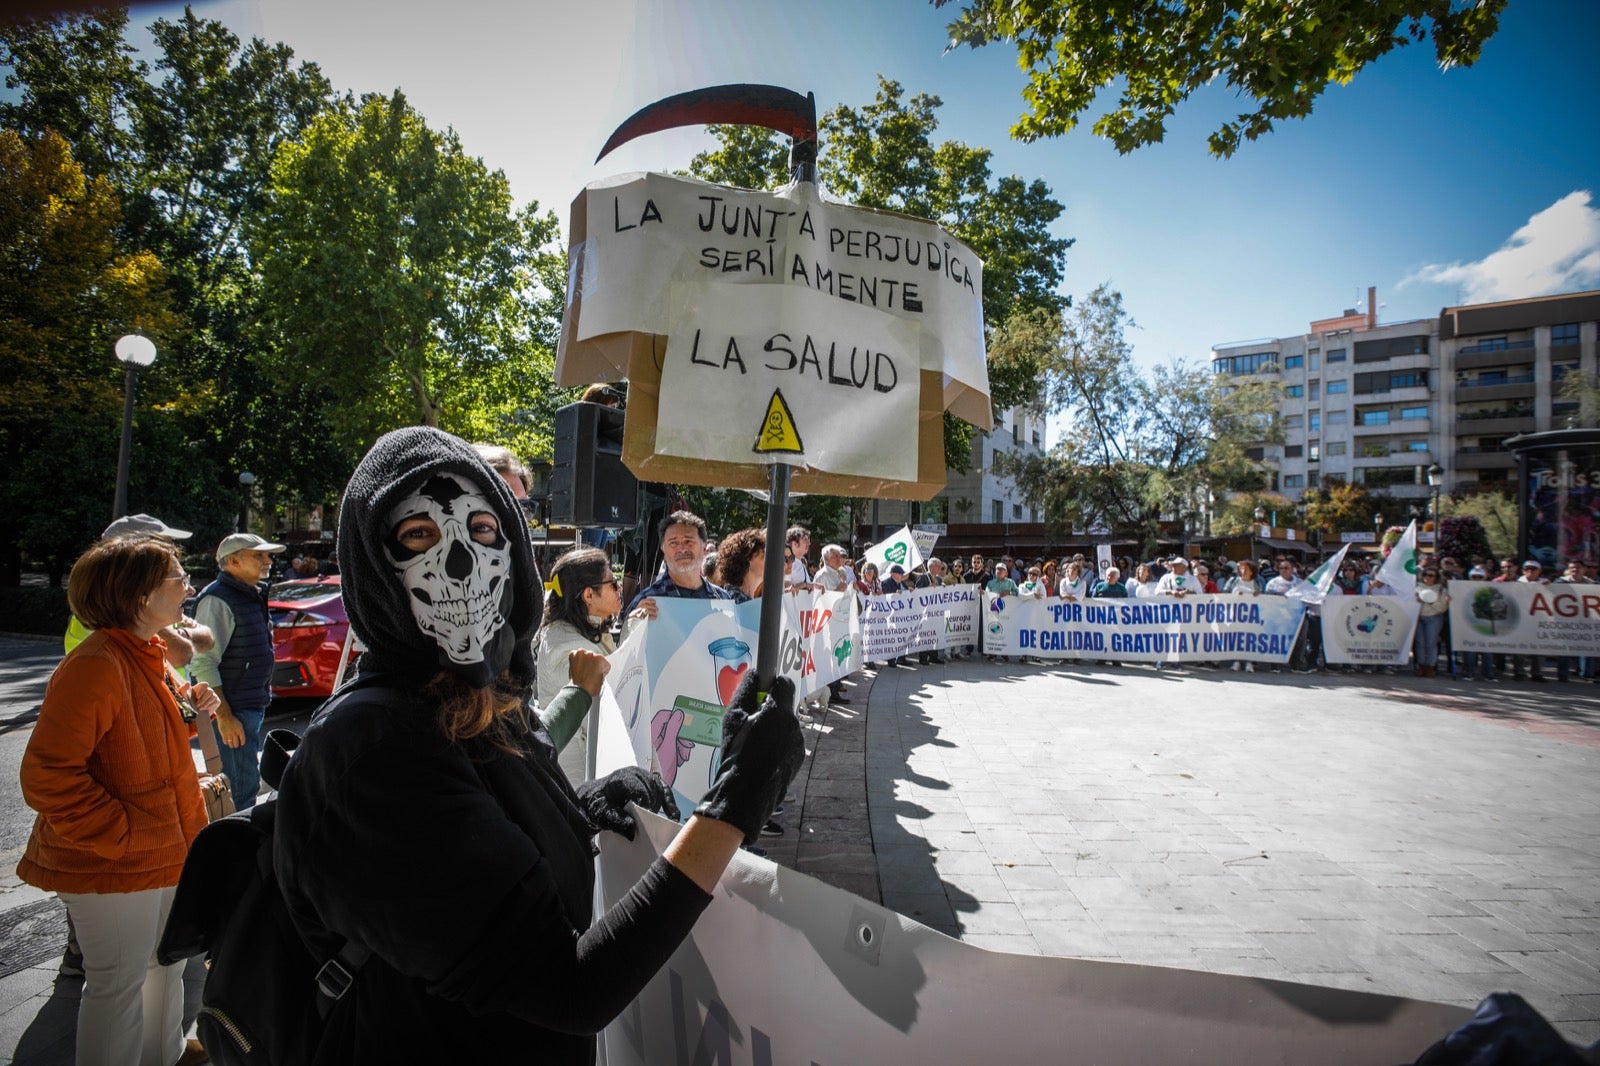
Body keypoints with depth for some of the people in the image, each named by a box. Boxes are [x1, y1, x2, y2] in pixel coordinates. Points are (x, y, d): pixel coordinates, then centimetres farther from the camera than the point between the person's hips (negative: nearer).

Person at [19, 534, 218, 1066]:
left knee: (166, 962, 25)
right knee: (120, 982, 8)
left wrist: (191, 708, 0)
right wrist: (121, 835, -22)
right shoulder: (95, 665, -24)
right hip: (114, 864, -10)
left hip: (162, 853, 10)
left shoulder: (149, 654, 6)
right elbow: (46, 776, -25)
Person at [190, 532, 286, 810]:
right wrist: (224, 717, -23)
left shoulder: (252, 596, 14)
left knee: (247, 781, 19)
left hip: (253, 707, 10)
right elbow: (203, 663, -21)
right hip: (233, 711, -10)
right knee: (241, 787, -6)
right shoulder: (218, 599, -16)